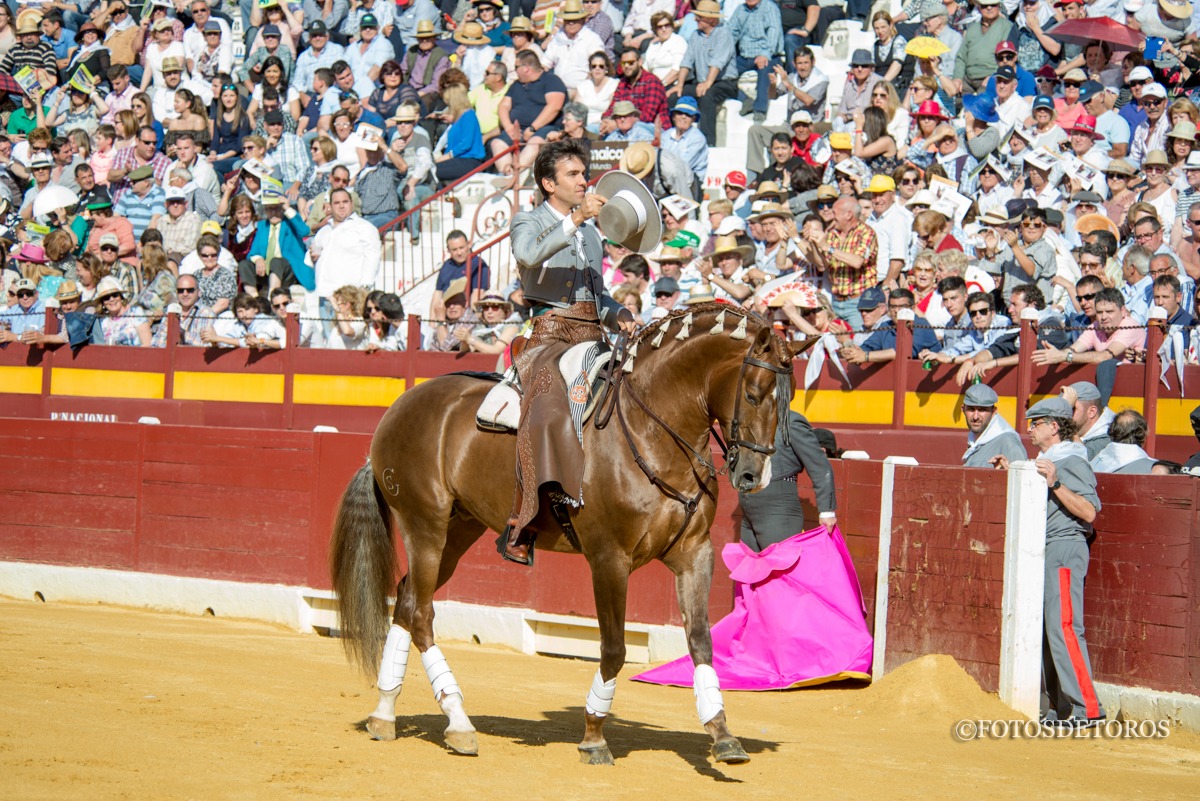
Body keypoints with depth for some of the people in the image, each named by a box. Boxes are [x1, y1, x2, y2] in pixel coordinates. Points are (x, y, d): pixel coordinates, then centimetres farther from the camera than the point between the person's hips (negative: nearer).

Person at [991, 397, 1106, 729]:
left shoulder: (1072, 463, -11)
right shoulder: (1043, 462, 19)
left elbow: (1089, 512, -21)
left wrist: (1055, 483, -26)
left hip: (1065, 549, -10)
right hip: (1042, 552, 10)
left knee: (1063, 628, -16)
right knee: (1044, 631, 11)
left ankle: (1087, 709, -18)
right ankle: (1057, 709, 15)